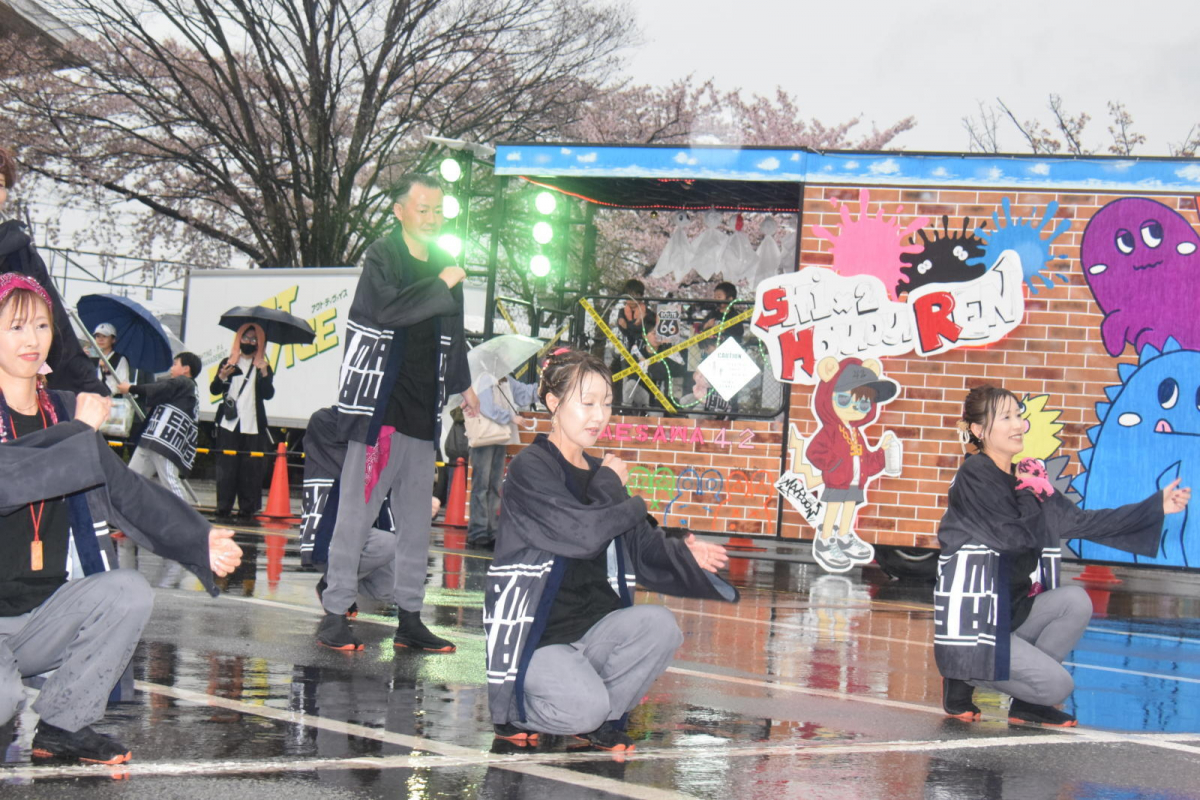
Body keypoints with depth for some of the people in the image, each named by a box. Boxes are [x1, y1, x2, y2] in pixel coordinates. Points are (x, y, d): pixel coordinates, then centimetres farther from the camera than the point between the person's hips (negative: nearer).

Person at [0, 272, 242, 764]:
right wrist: (80, 433, -18)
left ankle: (63, 725, -2)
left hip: (45, 616, 6)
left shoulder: (65, 413, 10)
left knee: (129, 592, -19)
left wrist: (197, 541, -6)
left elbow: (124, 490, 6)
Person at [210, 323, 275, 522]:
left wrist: (264, 374, -16)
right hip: (228, 423, 0)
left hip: (253, 425, 0)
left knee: (250, 468, -3)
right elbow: (214, 390, 6)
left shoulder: (263, 366, 10)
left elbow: (268, 394, -1)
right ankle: (223, 508, 0)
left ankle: (247, 509, 0)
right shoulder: (228, 362, 12)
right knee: (226, 467, -3)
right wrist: (222, 377, -13)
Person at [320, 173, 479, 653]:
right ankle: (335, 612, -2)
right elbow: (388, 308, -25)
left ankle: (409, 617, 14)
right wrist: (441, 286, -19)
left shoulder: (443, 264, 15)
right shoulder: (382, 257, -4)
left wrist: (462, 385, 34)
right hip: (379, 406, -7)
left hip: (424, 411, 7)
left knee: (416, 518, 8)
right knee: (357, 510, -7)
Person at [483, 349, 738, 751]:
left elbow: (644, 548, 13)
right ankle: (513, 711, 4)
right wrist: (612, 487, -6)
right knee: (585, 706, -29)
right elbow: (585, 535, -23)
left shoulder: (600, 472, 15)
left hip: (594, 627, 7)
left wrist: (686, 556, -7)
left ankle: (599, 718, 1)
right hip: (536, 638, -7)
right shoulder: (530, 469, -11)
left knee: (660, 625, -21)